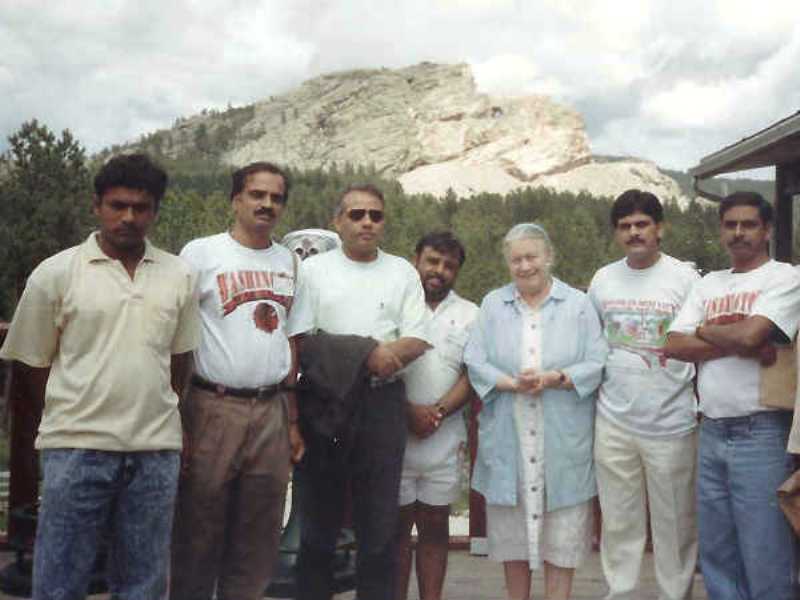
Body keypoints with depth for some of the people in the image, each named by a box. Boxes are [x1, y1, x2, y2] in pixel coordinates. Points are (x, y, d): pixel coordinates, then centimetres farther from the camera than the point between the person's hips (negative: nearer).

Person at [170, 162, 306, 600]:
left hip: (272, 412, 4)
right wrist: (175, 419, -10)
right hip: (213, 408, -4)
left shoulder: (289, 262, 14)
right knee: (199, 534, 2)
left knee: (258, 540, 9)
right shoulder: (201, 253, 0)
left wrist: (293, 420, 11)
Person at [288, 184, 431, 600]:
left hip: (383, 402, 1)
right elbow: (299, 343, -4)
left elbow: (417, 341, 4)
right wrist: (369, 354, -13)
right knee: (320, 516, 8)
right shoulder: (313, 270, 6)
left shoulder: (402, 273, 11)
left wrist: (384, 355, -17)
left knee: (380, 520, 5)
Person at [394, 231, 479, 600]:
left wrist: (438, 411, -12)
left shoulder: (470, 315, 10)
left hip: (446, 437, 2)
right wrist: (408, 409, -13)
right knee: (397, 524, 5)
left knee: (435, 525, 9)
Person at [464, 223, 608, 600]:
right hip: (508, 437, 2)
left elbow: (597, 364, -2)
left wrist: (553, 379, -17)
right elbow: (475, 363, 1)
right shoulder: (492, 304, 9)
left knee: (562, 528, 3)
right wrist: (512, 384, -16)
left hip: (562, 438, -1)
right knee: (511, 527, 9)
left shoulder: (579, 304, 5)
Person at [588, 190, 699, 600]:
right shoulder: (602, 280, 6)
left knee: (675, 525, 7)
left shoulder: (684, 278, -4)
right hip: (613, 423, 3)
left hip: (672, 424, -3)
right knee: (619, 522, 12)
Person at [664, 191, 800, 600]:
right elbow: (675, 346, 3)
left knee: (765, 557, 0)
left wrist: (705, 330, 0)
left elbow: (749, 334, -20)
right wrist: (739, 346, -9)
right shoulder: (707, 285, 14)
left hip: (762, 433, -6)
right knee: (716, 554, 14)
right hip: (712, 432, 6)